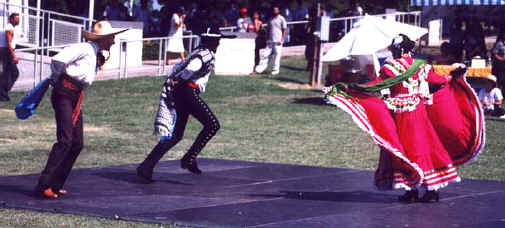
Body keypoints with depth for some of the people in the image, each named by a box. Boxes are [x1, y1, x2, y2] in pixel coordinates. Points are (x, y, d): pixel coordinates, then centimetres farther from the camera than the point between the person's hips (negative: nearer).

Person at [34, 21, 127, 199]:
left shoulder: (98, 55, 18)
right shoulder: (85, 48, -11)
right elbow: (58, 60, -20)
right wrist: (56, 79, -5)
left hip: (76, 97, 10)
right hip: (64, 94, -10)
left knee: (77, 144, 7)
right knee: (65, 140, -17)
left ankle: (56, 185, 12)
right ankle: (43, 185, -16)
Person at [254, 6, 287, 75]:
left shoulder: (281, 19, -1)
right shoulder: (271, 19, 15)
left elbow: (284, 31, -2)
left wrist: (282, 40, -11)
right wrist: (267, 39, 9)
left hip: (277, 41, -5)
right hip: (270, 41, 5)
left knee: (277, 55, -4)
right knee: (266, 54, 0)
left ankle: (275, 69, 2)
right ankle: (261, 67, -2)